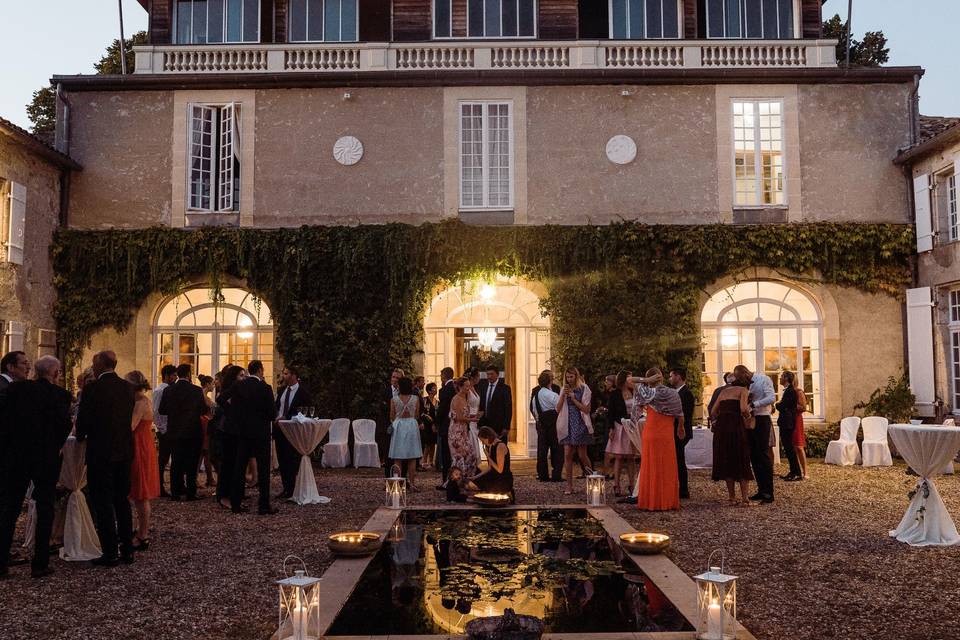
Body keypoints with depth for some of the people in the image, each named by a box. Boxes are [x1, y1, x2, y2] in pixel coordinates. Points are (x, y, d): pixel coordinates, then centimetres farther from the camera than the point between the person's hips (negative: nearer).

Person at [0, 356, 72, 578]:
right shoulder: (61, 395, -9)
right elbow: (64, 426, -13)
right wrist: (55, 447, 5)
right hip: (47, 459, -3)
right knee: (45, 511, 7)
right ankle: (40, 564, 9)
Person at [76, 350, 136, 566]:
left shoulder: (92, 388, -13)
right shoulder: (127, 387, 2)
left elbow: (83, 420, -9)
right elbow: (129, 418, 7)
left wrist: (81, 436, 12)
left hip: (100, 452, -5)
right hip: (124, 451, 5)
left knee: (103, 504, 3)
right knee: (123, 501, 14)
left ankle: (110, 553, 6)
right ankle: (127, 550, 19)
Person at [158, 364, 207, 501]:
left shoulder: (168, 390, -3)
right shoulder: (197, 391, -11)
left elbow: (162, 410, 0)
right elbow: (204, 410, -5)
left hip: (174, 432, 3)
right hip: (193, 433, -3)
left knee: (176, 463, 11)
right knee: (191, 464, 5)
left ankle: (176, 493, 13)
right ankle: (190, 493, 5)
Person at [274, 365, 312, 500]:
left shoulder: (303, 391, -9)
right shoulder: (282, 390, 11)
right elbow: (276, 407, 18)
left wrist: (286, 418, -17)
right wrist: (276, 418, -1)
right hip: (279, 427, 6)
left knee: (292, 460, -3)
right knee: (282, 460, 9)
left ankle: (292, 490, 5)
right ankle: (286, 488, 18)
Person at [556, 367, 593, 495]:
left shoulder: (584, 389, -1)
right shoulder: (564, 390, 11)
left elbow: (586, 409, -7)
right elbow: (558, 409, 4)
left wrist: (573, 398, -12)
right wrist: (563, 395, -8)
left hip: (580, 425, -3)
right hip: (567, 426, 3)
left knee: (582, 455, 1)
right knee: (567, 455, -4)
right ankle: (569, 486, 0)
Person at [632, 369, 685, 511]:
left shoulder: (651, 393, -9)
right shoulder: (673, 393, 0)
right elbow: (680, 415, 8)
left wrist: (646, 380, -8)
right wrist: (681, 428, 25)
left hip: (651, 434, -3)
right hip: (668, 436, 3)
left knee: (652, 468, 4)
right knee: (668, 468, 9)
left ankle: (652, 502, 6)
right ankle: (669, 501, 14)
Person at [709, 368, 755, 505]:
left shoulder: (724, 390, 20)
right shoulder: (743, 390, 4)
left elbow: (713, 411, 14)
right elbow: (743, 409, -14)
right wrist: (748, 416, 6)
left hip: (721, 427, 5)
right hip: (735, 426, -5)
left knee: (726, 462, 12)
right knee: (742, 463, 2)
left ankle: (732, 497, 15)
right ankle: (744, 499, -1)